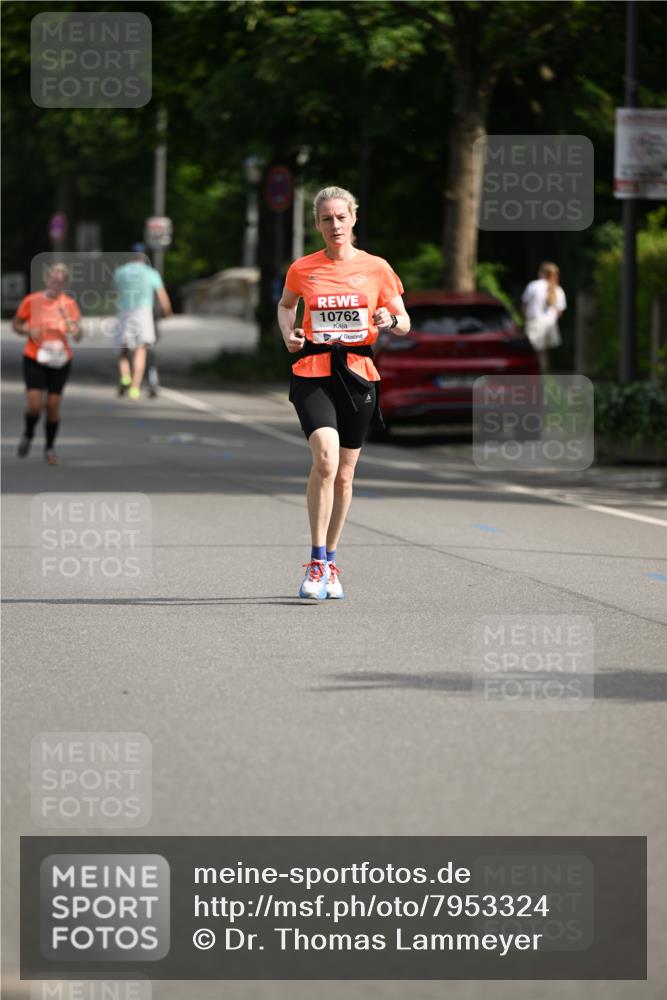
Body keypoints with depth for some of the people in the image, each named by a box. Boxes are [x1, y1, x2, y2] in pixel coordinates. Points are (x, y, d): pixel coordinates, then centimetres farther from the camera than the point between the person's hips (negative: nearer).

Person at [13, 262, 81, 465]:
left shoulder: (69, 304, -3)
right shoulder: (32, 301, -6)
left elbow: (77, 336, -7)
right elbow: (16, 324, 6)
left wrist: (67, 319, -24)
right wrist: (28, 331, -14)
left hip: (60, 362, 1)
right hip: (34, 361, -1)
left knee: (53, 405, 1)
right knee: (35, 405, -11)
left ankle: (50, 447, 21)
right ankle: (28, 434, 21)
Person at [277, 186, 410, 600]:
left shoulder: (376, 268, 3)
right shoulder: (303, 269, 4)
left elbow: (405, 323, 9)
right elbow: (286, 304, 24)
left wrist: (390, 319, -14)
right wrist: (289, 332, 4)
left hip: (358, 373, 2)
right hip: (313, 372, -2)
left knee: (344, 474, 8)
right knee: (325, 458, -22)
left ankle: (330, 561, 25)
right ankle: (316, 563, -18)